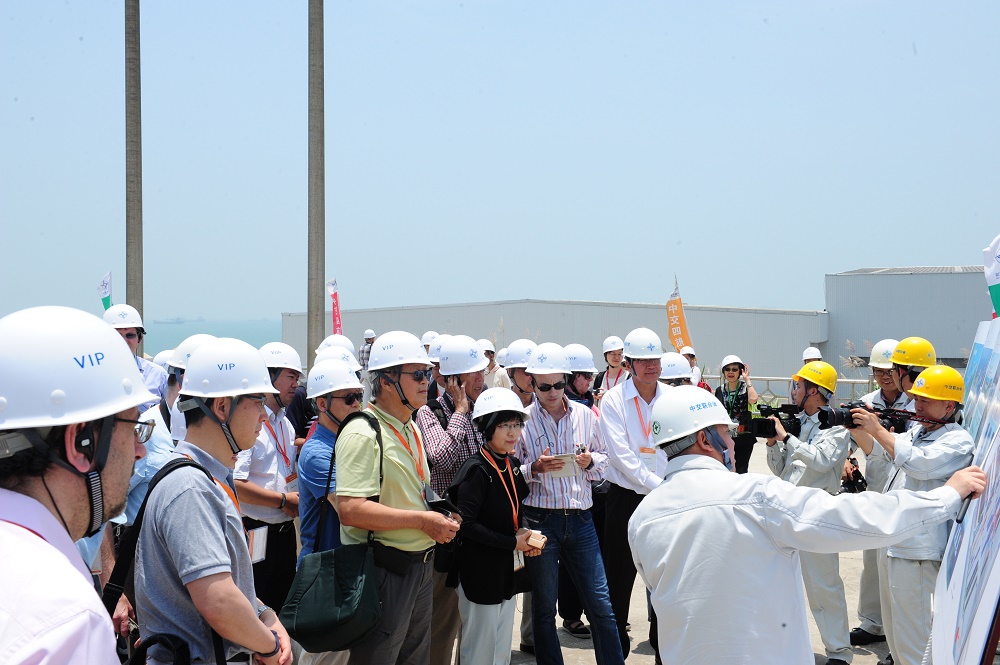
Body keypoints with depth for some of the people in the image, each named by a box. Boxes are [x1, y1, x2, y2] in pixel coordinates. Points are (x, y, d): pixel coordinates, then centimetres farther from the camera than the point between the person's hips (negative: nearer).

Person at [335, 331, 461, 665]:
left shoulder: (411, 428, 14)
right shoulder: (363, 434, -17)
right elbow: (350, 509, -27)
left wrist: (439, 519, 6)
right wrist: (422, 520, -22)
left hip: (419, 567, 10)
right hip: (384, 571, -9)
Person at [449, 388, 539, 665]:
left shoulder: (513, 465, 6)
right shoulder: (476, 470, -18)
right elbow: (466, 525, -23)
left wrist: (523, 535, -1)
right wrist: (512, 542, -18)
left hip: (508, 570, 8)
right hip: (482, 572, -8)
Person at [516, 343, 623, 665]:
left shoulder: (584, 415, 6)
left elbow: (603, 462, 13)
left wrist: (590, 461, -8)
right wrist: (535, 468, -19)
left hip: (580, 517, 2)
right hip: (540, 520, -2)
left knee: (601, 604, 2)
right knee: (544, 607, 8)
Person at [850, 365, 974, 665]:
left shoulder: (958, 441, -13)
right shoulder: (916, 431, 14)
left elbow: (918, 464, -26)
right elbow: (874, 447, 18)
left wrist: (877, 428, -21)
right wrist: (855, 427, -2)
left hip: (916, 552, -9)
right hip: (891, 543, 9)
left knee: (911, 632, -7)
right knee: (894, 626, 20)